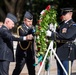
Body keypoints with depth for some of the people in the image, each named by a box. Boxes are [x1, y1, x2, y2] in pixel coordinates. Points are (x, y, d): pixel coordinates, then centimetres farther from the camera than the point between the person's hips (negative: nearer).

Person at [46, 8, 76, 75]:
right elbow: (58, 35, 15)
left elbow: (67, 36, -26)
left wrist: (52, 34, -29)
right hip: (59, 52, 8)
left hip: (68, 53, -8)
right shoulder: (61, 24, 14)